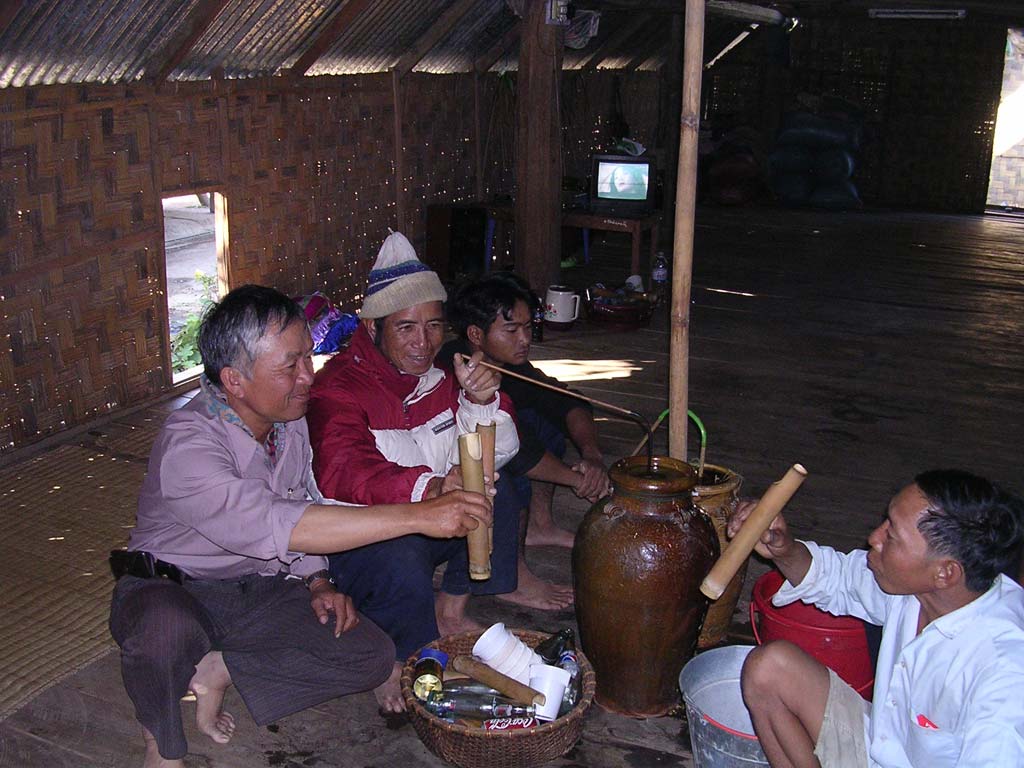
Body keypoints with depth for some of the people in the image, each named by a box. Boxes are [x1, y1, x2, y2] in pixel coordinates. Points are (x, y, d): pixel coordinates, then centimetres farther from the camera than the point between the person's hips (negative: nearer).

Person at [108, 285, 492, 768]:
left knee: (371, 655, -12)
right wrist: (418, 516, -47)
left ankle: (217, 670, -1)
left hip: (258, 588, 6)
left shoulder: (290, 421, -4)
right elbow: (274, 525, -43)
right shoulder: (186, 444, -29)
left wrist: (316, 582, -5)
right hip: (172, 589, -6)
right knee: (167, 631, -41)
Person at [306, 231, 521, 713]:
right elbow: (341, 474, -36)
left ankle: (450, 612, 1)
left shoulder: (441, 373, 2)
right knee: (400, 565, -36)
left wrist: (480, 400, -26)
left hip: (437, 519, 7)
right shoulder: (340, 387, -18)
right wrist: (431, 487, -52)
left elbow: (496, 453, -3)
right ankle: (399, 663, -6)